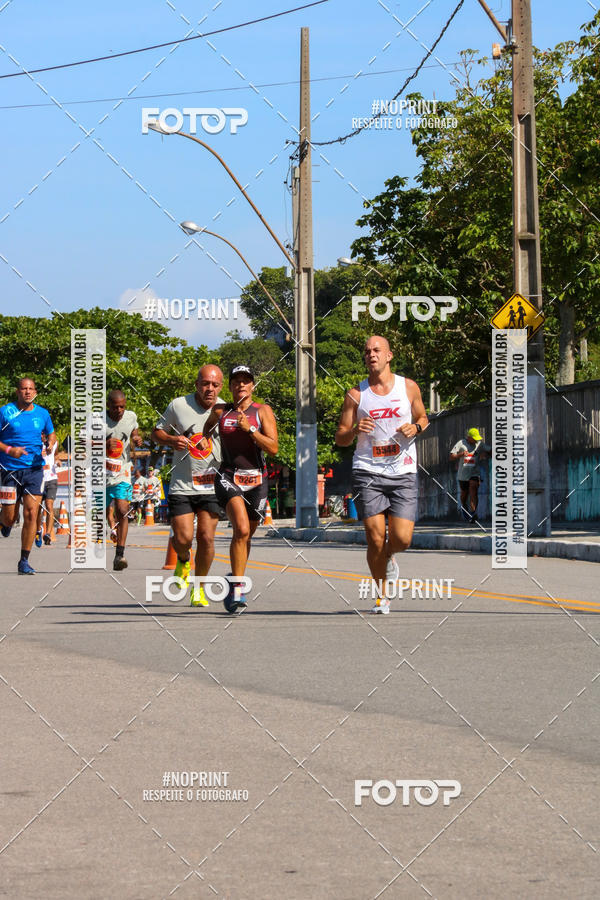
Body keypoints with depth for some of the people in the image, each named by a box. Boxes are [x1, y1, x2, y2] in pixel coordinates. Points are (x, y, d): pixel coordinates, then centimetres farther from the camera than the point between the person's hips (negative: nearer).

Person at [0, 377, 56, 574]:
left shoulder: (42, 413, 6)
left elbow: (51, 434, 22)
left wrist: (51, 445, 0)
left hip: (34, 469, 2)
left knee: (31, 514, -9)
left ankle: (24, 561, -2)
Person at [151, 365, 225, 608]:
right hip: (182, 485, 0)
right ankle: (183, 560, 29)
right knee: (183, 538, -9)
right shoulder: (178, 406, -3)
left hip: (212, 486, 1)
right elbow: (156, 433, 9)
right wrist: (172, 440, -12)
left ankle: (199, 586, 15)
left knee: (206, 537, -6)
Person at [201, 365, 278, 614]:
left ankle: (236, 579, 37)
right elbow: (207, 428, 30)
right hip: (229, 478, -1)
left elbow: (273, 448, -7)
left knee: (246, 535, 12)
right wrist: (204, 439, 9)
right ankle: (237, 589, -21)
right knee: (241, 529, -23)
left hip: (256, 479, 1)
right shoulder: (220, 411, 7)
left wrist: (249, 429, -16)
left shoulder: (263, 411, 2)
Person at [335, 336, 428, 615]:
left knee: (402, 539, -9)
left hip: (403, 474, 1)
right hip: (368, 473, -1)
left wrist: (416, 427, -3)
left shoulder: (408, 387, 6)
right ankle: (382, 596, 13)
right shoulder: (356, 394, 3)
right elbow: (340, 439, 5)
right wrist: (354, 430, -17)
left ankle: (389, 556, 29)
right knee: (375, 539, -6)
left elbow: (423, 418, 21)